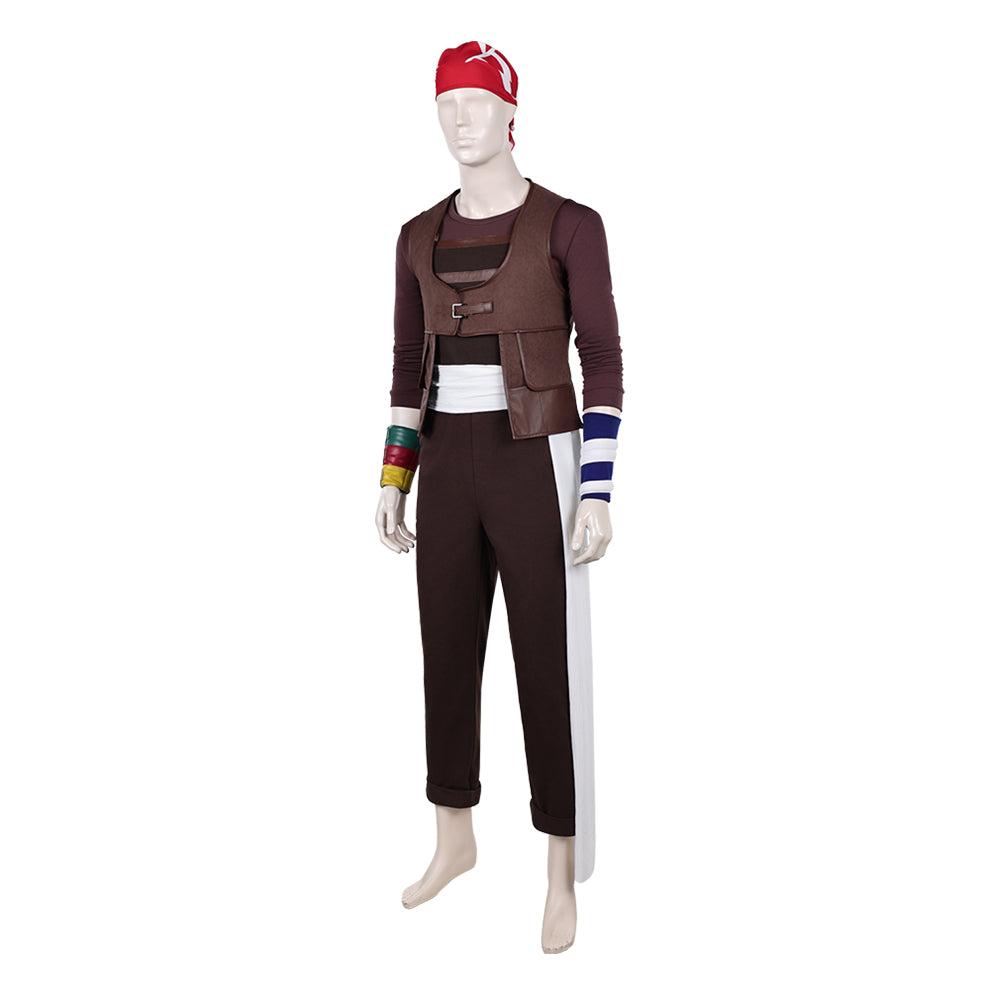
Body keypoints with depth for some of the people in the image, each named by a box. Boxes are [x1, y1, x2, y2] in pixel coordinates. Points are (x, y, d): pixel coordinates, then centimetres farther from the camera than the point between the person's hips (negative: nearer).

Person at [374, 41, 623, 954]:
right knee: (448, 658, 14)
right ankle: (455, 843, 37)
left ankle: (563, 877, 20)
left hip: (538, 469, -5)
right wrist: (393, 483, 10)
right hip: (449, 472, 6)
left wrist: (597, 493, -13)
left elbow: (605, 362, -7)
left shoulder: (570, 225, -5)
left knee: (551, 673, 0)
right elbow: (409, 365, 14)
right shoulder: (420, 237, 11)